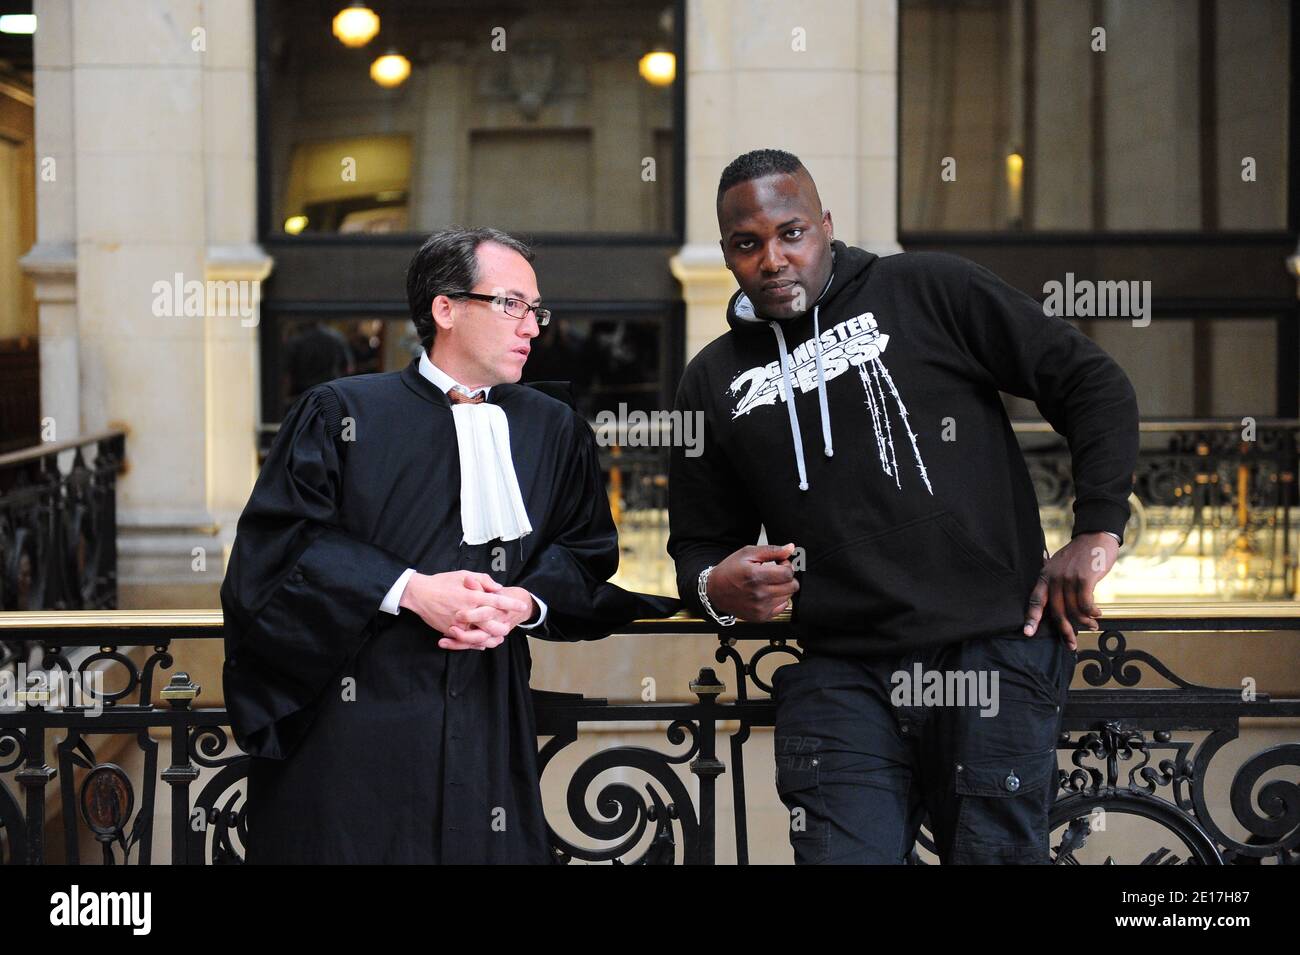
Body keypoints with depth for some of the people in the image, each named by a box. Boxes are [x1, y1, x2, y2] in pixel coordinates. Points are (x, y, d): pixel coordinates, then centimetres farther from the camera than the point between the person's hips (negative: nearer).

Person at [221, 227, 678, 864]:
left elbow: (587, 554, 13)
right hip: (354, 712, -3)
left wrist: (527, 603, -9)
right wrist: (409, 590, -14)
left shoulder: (554, 430, 15)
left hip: (489, 724, 3)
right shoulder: (343, 413, 3)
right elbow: (280, 538, -5)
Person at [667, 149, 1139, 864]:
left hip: (992, 648, -2)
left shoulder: (929, 292, 4)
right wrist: (715, 586, -2)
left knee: (996, 851, 0)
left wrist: (1097, 530, -4)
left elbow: (1093, 384, 4)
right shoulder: (713, 383, 15)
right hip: (839, 677, 2)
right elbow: (698, 545, 22)